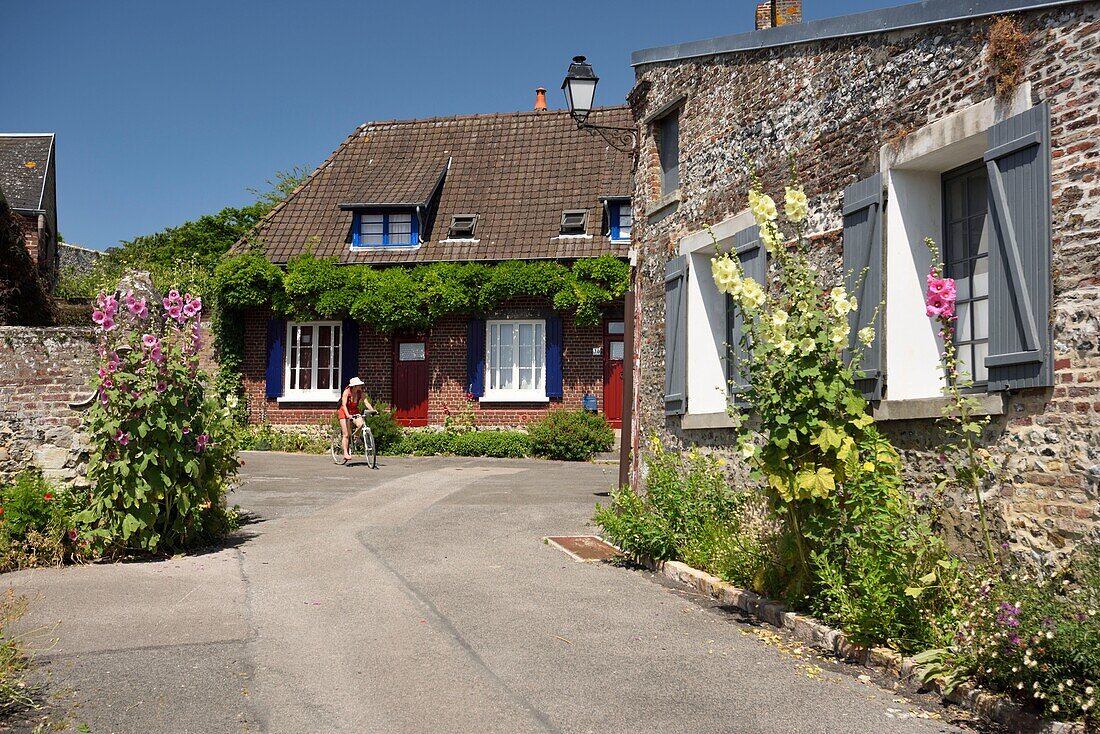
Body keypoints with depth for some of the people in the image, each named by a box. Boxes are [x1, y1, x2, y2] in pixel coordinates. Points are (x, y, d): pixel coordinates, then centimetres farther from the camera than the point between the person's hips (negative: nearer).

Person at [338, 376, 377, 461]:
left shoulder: (360, 393, -10)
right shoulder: (346, 392, -21)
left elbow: (366, 402, -16)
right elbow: (344, 405, -29)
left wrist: (373, 410, -33)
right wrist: (348, 415, -44)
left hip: (355, 412, 4)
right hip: (344, 412, -4)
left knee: (361, 425, -25)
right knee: (346, 435, -9)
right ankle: (345, 454, -3)